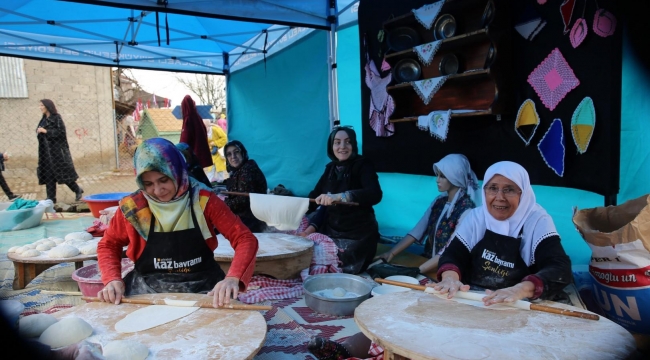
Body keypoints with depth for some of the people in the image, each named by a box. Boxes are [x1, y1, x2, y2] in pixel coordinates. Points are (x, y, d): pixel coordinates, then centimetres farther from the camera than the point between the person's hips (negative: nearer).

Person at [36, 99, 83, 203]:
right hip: (46, 150, 8)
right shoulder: (44, 119, 15)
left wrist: (46, 131, -18)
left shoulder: (56, 118, -7)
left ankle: (77, 190, 13)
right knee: (48, 174, 4)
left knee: (62, 171, -5)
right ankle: (51, 198, 7)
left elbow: (61, 131, -16)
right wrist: (39, 132, 5)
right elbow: (40, 132, 24)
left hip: (57, 149, -8)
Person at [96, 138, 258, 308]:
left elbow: (245, 239, -14)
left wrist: (233, 278, -31)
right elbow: (108, 244, 11)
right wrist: (112, 279, -9)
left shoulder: (203, 200, -11)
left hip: (202, 288, -1)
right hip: (148, 290, 2)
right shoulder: (133, 206, -7)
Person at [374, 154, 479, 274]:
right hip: (428, 260, 6)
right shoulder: (439, 201, 6)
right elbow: (417, 231, 3)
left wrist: (418, 270, -25)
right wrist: (391, 253, -7)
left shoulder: (466, 208, -14)